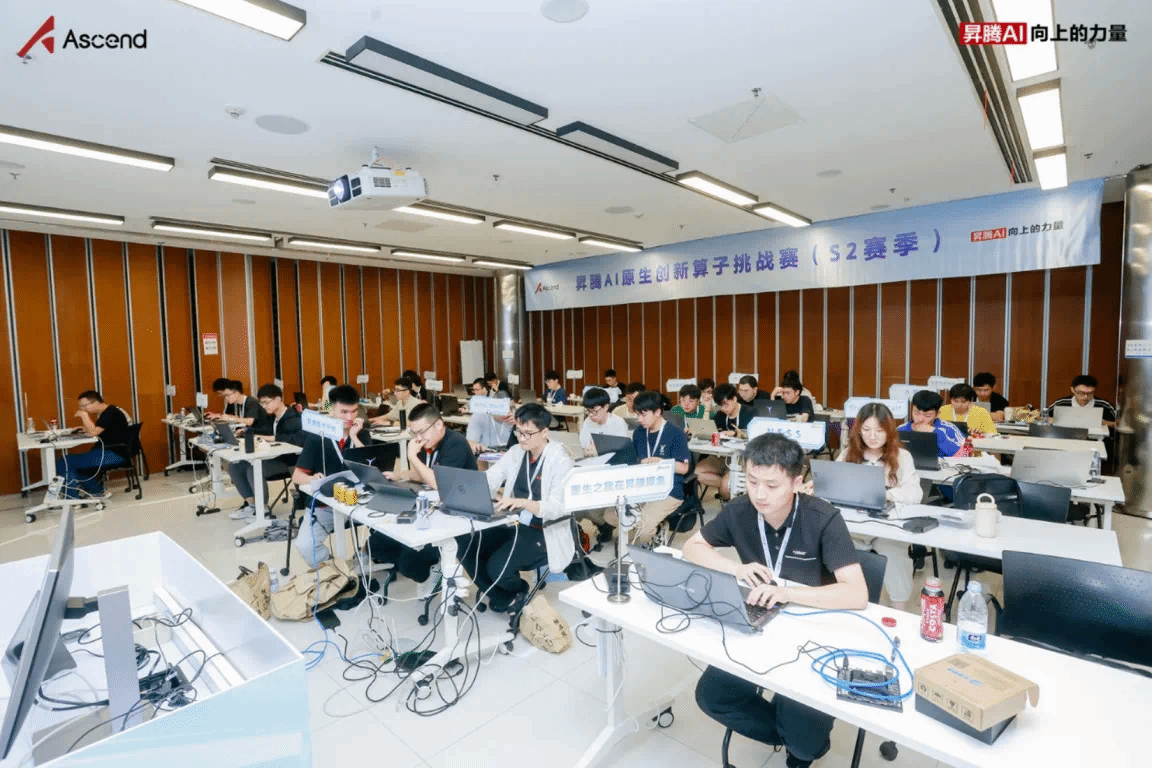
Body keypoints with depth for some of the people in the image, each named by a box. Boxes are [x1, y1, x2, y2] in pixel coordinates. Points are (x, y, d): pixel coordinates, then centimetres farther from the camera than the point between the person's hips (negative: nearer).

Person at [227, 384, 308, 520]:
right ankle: (251, 502, 10)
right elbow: (262, 431, 28)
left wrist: (275, 438, -34)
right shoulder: (272, 418, 9)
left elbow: (302, 439, -36)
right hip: (273, 457, 10)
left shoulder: (293, 418, -18)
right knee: (234, 466, 5)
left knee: (253, 470, -30)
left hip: (288, 461, -10)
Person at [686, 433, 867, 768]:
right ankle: (795, 736, 17)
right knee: (711, 695, -9)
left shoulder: (823, 519, -22)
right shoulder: (739, 511, -12)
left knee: (805, 737, -17)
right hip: (758, 625, 4)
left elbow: (857, 595, -28)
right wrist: (736, 568, -19)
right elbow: (692, 547, -1)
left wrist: (788, 593, -41)